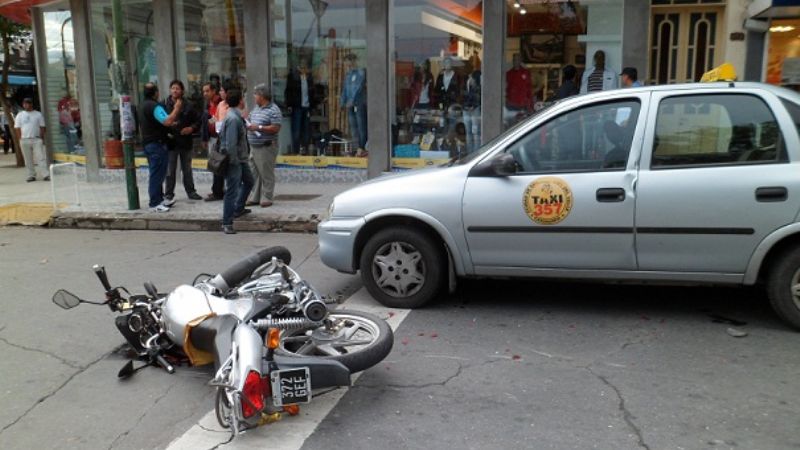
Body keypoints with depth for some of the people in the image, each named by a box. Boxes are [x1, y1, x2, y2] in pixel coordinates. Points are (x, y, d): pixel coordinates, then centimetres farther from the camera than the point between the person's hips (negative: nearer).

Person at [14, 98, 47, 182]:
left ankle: (46, 174, -11)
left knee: (41, 157, -8)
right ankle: (31, 175, 12)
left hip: (36, 139, -2)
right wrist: (20, 140, -2)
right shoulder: (20, 115, 8)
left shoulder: (38, 114, 6)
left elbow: (42, 127, 6)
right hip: (24, 140, 2)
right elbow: (17, 128, 7)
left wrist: (42, 138, -1)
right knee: (28, 159, 5)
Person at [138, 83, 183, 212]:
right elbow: (167, 121, -27)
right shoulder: (154, 106, -17)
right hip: (157, 144, -10)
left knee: (155, 173, 16)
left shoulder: (143, 106, 16)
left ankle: (159, 199, 23)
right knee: (157, 174, -8)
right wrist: (177, 108, -17)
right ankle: (155, 203, -7)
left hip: (148, 143, 10)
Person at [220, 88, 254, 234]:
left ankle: (238, 209, 42)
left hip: (241, 158, 11)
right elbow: (230, 143, -25)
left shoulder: (237, 116, 9)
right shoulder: (233, 118, -22)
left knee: (248, 181, 26)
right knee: (232, 191, -6)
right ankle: (227, 223, 1)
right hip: (234, 161, -11)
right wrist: (234, 161, -20)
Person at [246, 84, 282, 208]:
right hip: (253, 146, 9)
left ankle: (267, 198, 4)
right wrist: (248, 126, 3)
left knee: (266, 174, -3)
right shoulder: (256, 108, 16)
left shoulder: (273, 110, -11)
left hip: (266, 147, -9)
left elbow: (276, 128, -19)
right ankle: (255, 197, 18)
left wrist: (258, 127, -19)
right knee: (254, 173, 11)